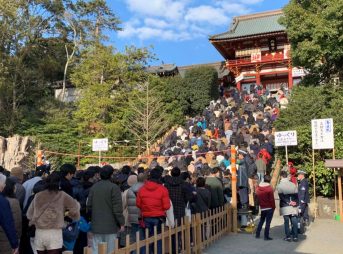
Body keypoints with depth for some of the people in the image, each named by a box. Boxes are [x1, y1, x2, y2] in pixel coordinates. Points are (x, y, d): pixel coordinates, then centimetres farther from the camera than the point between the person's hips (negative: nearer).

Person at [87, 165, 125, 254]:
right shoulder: (114, 187, -11)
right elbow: (117, 208, -12)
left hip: (96, 225, 5)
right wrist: (121, 223, -5)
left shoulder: (94, 187, 7)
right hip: (110, 226, -5)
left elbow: (89, 205, 10)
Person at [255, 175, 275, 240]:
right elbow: (271, 199, -13)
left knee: (261, 221, 20)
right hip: (269, 208, -5)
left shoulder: (258, 188, 2)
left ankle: (257, 234, 23)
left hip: (262, 208, 5)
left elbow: (257, 198, 8)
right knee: (268, 222, 0)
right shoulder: (269, 188, -14)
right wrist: (273, 207, -3)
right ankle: (266, 236, 1)